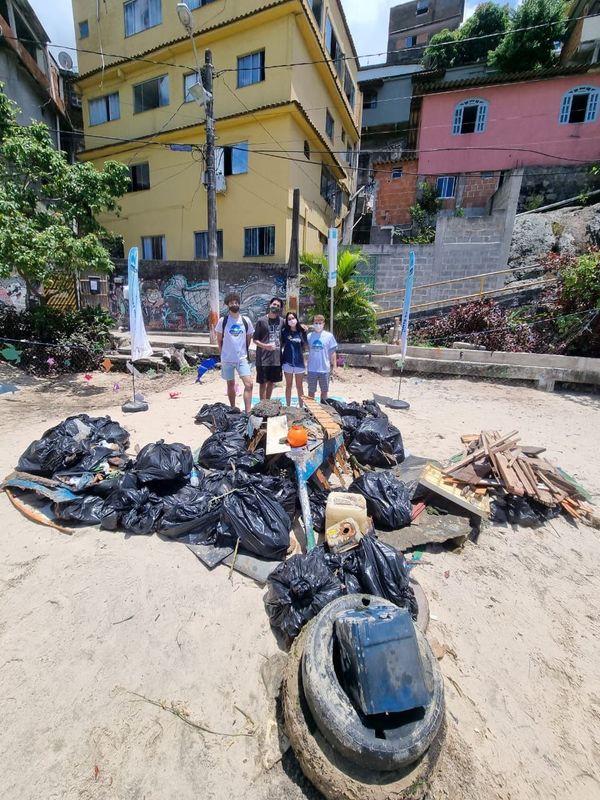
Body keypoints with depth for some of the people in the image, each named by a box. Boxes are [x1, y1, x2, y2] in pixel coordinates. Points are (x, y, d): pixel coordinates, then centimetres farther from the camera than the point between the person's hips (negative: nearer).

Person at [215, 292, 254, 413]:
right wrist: (224, 354, 6)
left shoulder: (246, 320, 1)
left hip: (242, 358, 0)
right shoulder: (223, 321, -3)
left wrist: (243, 352, 10)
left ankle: (248, 412, -9)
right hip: (227, 359, 0)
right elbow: (219, 340, 5)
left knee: (249, 384, -13)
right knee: (231, 384, 13)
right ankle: (233, 409, 29)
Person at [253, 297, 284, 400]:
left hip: (277, 357, 4)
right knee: (263, 382, 1)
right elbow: (255, 339, -3)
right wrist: (265, 346, -18)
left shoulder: (281, 321, 7)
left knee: (272, 382, 14)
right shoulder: (261, 321, -4)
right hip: (263, 358, -4)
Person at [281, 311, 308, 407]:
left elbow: (305, 347, 7)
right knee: (288, 385, 11)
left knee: (300, 386, 10)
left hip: (299, 362, 1)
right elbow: (281, 345, 0)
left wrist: (305, 361, 1)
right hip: (287, 362, 0)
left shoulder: (302, 332, 1)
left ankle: (301, 406, 20)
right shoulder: (284, 331, -1)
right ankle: (288, 406, 21)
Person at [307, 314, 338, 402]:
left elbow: (332, 352, 0)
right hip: (312, 369, 1)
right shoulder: (309, 336, 1)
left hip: (324, 368, -1)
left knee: (324, 390, 12)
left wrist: (334, 365, -3)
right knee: (311, 391, 11)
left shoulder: (329, 336, -3)